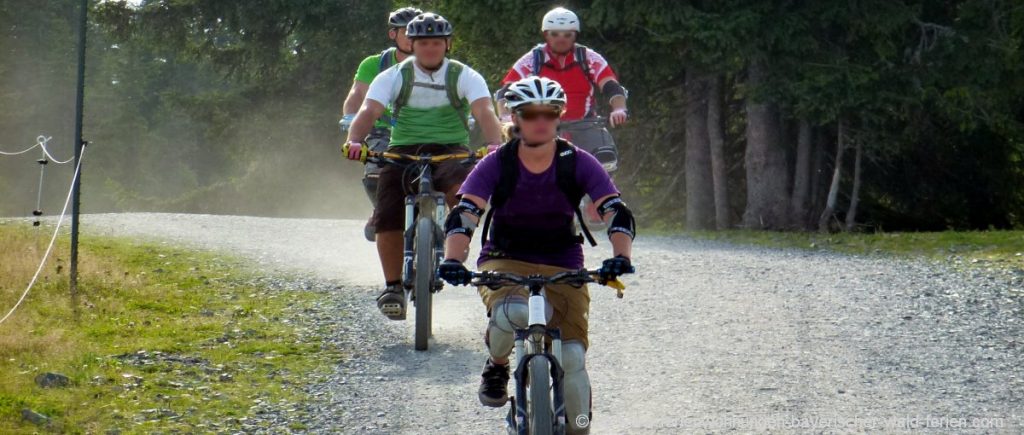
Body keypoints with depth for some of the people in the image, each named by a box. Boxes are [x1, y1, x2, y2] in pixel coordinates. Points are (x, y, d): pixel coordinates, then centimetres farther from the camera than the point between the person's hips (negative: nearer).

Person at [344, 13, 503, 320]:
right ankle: (393, 286, 3)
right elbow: (369, 110, -14)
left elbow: (485, 112, -18)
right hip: (403, 152, 2)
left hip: (450, 151, -2)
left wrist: (495, 145, -39)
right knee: (387, 219, -15)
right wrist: (354, 141, -35)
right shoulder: (394, 77, 0)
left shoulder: (465, 77, -2)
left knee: (462, 188, -35)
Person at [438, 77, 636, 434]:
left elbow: (617, 212, -15)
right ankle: (496, 367, -3)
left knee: (572, 358, -14)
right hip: (505, 262, -1)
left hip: (563, 267, 1)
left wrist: (620, 257, -35)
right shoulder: (496, 165, -10)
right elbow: (462, 216, -19)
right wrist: (452, 260, -38)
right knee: (512, 313, -36)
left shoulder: (577, 163, -8)